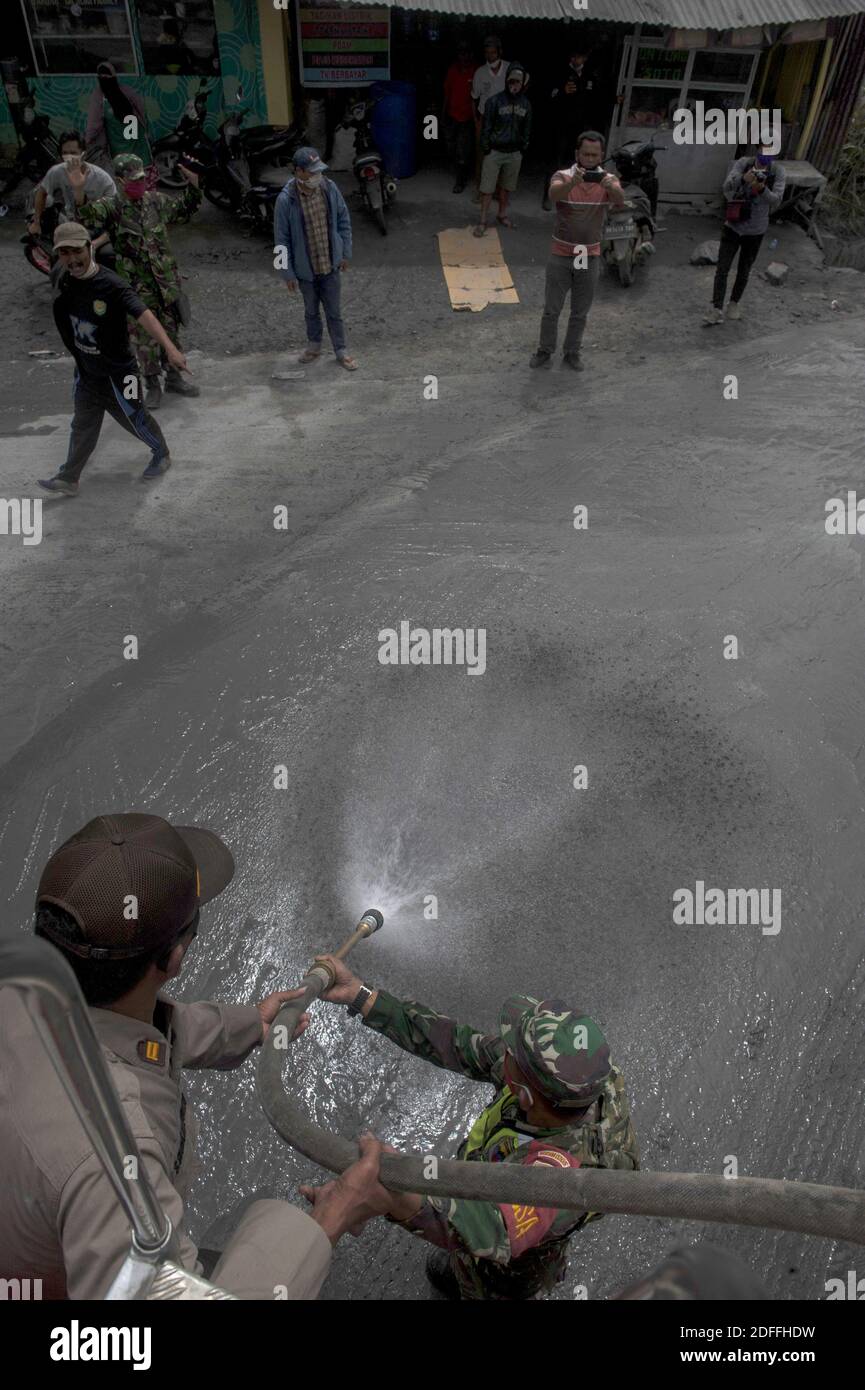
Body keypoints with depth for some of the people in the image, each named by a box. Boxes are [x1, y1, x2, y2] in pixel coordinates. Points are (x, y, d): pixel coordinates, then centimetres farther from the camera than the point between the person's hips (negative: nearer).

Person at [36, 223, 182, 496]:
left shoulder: (111, 285, -25)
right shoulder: (65, 282, -5)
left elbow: (143, 315, -38)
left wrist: (170, 348, -53)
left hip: (117, 374, -6)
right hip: (86, 371, 6)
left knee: (135, 420, 15)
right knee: (82, 427, 15)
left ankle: (161, 454, 43)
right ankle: (68, 479, 25)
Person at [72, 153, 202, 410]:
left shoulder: (157, 201, 5)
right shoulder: (110, 208, -8)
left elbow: (186, 207, 20)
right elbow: (85, 217, -24)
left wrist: (193, 183, 6)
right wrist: (78, 191, -39)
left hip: (168, 283, 4)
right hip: (138, 289, -4)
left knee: (172, 333, 14)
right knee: (145, 339, 2)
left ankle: (174, 377, 30)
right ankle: (152, 386, 15)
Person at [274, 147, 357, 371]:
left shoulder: (330, 188, -9)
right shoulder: (286, 200, -20)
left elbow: (343, 220, 4)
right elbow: (281, 239, -14)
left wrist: (345, 253, 6)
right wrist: (287, 273, -12)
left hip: (330, 264, 2)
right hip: (305, 267, -2)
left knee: (334, 310, 11)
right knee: (311, 310, 17)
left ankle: (341, 351, 25)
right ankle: (314, 345, 38)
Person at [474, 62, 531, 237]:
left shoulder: (526, 104, 0)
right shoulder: (494, 101, -11)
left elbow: (526, 129, 10)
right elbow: (486, 126, -6)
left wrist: (523, 149, 8)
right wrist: (486, 150, -7)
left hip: (514, 153, 3)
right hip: (494, 151, -3)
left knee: (506, 186, 14)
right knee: (487, 187, -1)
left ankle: (502, 214, 31)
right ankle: (483, 221, 6)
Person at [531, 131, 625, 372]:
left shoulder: (608, 180, -5)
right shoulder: (562, 176, -10)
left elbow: (620, 200, -25)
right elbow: (554, 193, -33)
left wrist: (610, 187, -48)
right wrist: (572, 183, -54)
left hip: (590, 257, 2)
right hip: (561, 255, -1)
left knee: (580, 312, 10)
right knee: (551, 309, 6)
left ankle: (572, 352, 26)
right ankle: (545, 351, 22)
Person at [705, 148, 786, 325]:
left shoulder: (778, 173, -12)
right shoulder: (743, 163, -12)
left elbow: (776, 200, -22)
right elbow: (727, 186, -27)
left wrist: (762, 189, -41)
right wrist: (743, 179, -48)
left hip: (755, 232, 1)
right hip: (732, 227, -1)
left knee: (743, 272, 11)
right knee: (722, 269, -10)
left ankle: (734, 304, 28)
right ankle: (716, 309, -12)